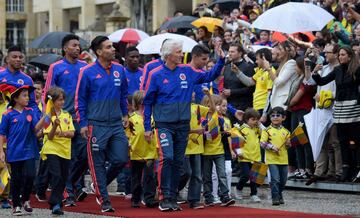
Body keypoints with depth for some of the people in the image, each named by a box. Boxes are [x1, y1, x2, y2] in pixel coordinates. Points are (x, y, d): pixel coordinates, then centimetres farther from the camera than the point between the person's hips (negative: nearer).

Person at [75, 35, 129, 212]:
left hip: (117, 124, 4)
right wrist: (83, 124, -6)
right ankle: (104, 201, 9)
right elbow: (80, 99, -3)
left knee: (121, 159, 0)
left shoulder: (119, 70, 7)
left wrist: (125, 114, 15)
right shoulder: (88, 72, -6)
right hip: (96, 125, -4)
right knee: (98, 164, 1)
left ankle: (100, 185, 24)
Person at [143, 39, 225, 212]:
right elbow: (148, 102, 0)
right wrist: (147, 128, -2)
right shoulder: (156, 75, -5)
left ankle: (172, 198, 17)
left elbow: (209, 76, 13)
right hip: (164, 124, -4)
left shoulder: (187, 71, 5)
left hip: (183, 124, 4)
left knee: (178, 162, 8)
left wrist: (221, 60, -1)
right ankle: (164, 197, -12)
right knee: (167, 158, -19)